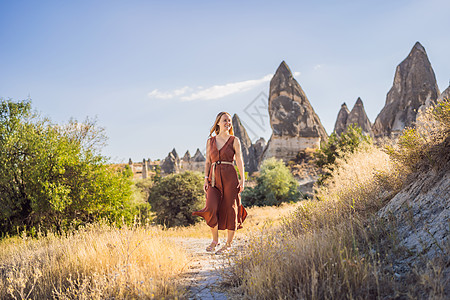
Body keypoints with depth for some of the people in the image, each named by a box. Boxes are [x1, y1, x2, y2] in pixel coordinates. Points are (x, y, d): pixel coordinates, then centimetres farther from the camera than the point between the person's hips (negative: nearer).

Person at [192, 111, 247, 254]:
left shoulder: (234, 140, 3)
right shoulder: (210, 141, 11)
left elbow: (239, 160, -1)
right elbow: (208, 162, 12)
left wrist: (242, 180, -10)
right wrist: (206, 180, 3)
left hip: (230, 178, -2)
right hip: (214, 178, 2)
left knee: (230, 209, -1)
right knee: (211, 209, -13)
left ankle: (228, 244, 11)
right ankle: (215, 240, 8)